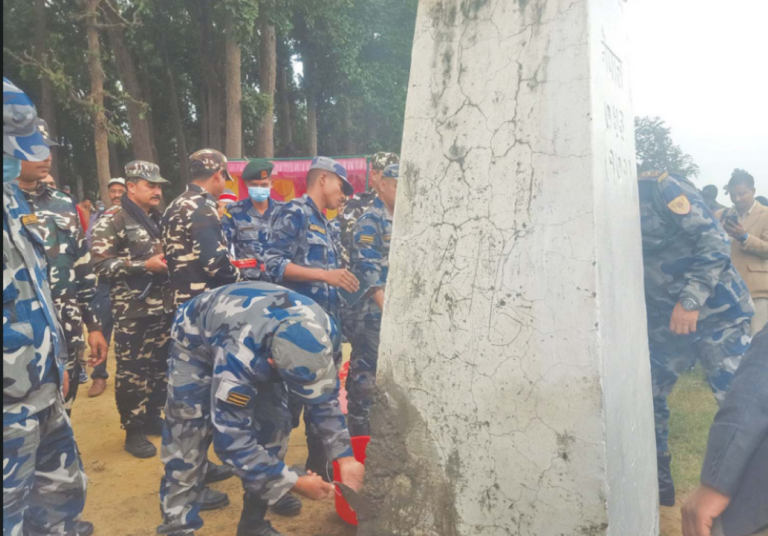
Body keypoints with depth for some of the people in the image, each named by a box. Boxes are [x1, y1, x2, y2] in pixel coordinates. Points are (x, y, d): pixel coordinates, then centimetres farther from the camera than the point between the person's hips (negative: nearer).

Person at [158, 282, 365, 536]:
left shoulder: (324, 332, -29)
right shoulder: (238, 357, -46)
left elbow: (325, 397, -11)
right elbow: (231, 437, -35)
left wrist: (345, 456, -18)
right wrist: (294, 483, -31)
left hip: (260, 344, 4)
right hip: (197, 341, -4)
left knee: (273, 427, -4)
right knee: (187, 440, -14)